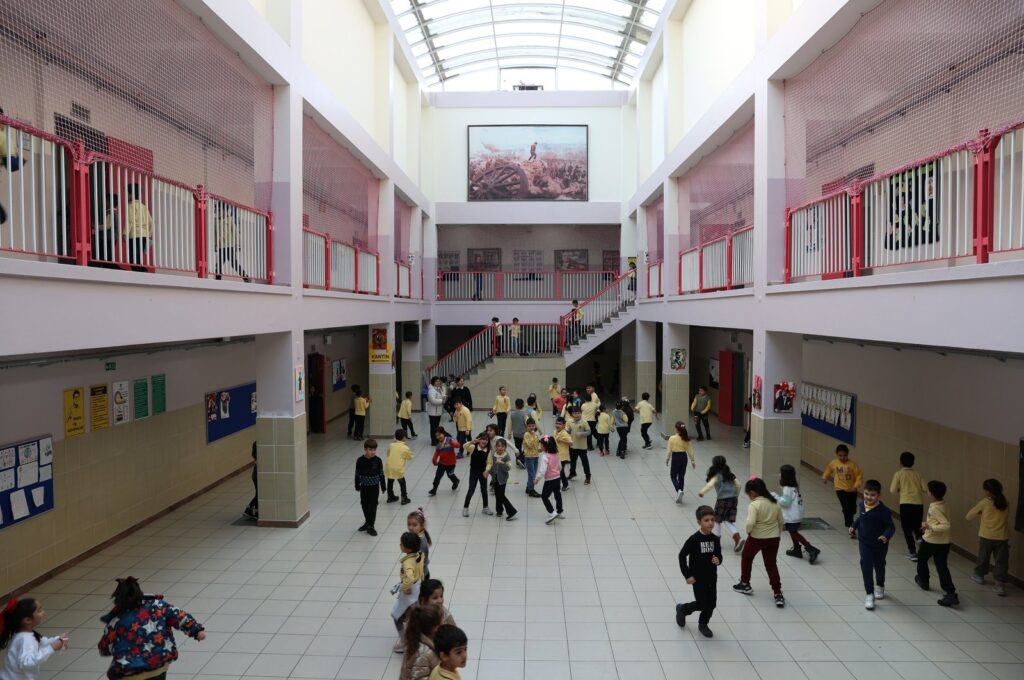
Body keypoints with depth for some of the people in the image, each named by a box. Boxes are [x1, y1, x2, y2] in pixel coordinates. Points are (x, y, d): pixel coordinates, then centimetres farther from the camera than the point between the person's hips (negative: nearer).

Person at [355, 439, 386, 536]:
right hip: (364, 487, 2)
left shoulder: (377, 460, -10)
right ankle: (367, 522, 35)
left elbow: (381, 474, -2)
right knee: (364, 505, 14)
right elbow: (357, 474, 2)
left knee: (372, 506, -1)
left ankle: (371, 526, 7)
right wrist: (357, 486, 6)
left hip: (374, 487, -2)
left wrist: (383, 487, 1)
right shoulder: (360, 460, -8)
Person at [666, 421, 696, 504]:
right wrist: (693, 460, 10)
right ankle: (679, 497, 19)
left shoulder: (672, 438, -13)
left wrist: (667, 460, 5)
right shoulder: (687, 439, -4)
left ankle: (679, 490, -12)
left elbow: (669, 450, -8)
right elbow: (690, 451, 0)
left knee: (673, 476, 13)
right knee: (681, 477, 14)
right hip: (684, 457, 4)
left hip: (675, 457, -4)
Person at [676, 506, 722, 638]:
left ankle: (703, 624, 34)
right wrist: (687, 575, -14)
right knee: (702, 604, 0)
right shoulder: (694, 539, -19)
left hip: (712, 578, 5)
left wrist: (718, 561, -16)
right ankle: (682, 609, 28)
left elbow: (719, 555, 9)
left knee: (711, 604, 9)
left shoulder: (715, 539, -4)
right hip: (698, 578, -5)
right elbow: (682, 555, -13)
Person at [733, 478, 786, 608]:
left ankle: (745, 584, 33)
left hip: (757, 538, -5)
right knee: (771, 564, 13)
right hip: (773, 538, 5)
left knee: (746, 558, 20)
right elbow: (781, 521, 10)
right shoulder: (774, 503, 2)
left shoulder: (754, 505, -19)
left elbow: (750, 523, -29)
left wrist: (748, 531, -8)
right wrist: (777, 534, 22)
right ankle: (778, 594, 6)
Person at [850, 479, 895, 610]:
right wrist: (854, 527, 6)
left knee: (879, 566, 21)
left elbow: (891, 527, -22)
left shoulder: (883, 510, -25)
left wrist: (886, 536, -39)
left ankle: (880, 586, 49)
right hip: (864, 543, 2)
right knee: (866, 567, -6)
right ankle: (869, 594, 4)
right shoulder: (862, 505, -9)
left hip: (879, 545, -2)